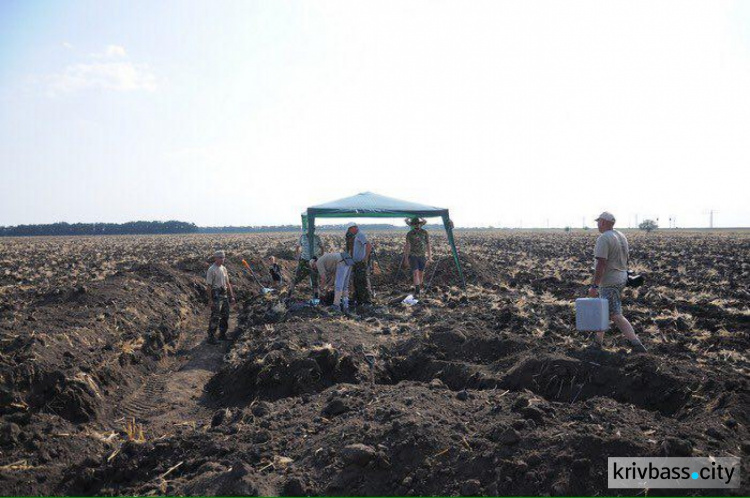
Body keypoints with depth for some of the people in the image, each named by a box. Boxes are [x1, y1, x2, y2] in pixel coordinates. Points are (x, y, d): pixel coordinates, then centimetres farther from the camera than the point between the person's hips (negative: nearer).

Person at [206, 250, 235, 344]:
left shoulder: (224, 268, 11)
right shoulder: (211, 269, -12)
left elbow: (228, 283, 17)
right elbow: (209, 285, -14)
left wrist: (232, 296, 14)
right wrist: (210, 299, -17)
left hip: (224, 295, 8)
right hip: (216, 295, -8)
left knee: (225, 315, 13)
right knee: (215, 317, -6)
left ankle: (222, 334, 26)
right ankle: (211, 336, 3)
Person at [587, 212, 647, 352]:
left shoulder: (603, 239, -19)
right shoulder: (622, 236, 10)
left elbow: (601, 264, -25)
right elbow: (626, 257, 17)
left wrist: (594, 286, -24)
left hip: (609, 282, -10)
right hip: (622, 278, 10)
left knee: (616, 315, -8)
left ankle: (636, 343, -12)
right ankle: (599, 340, 29)